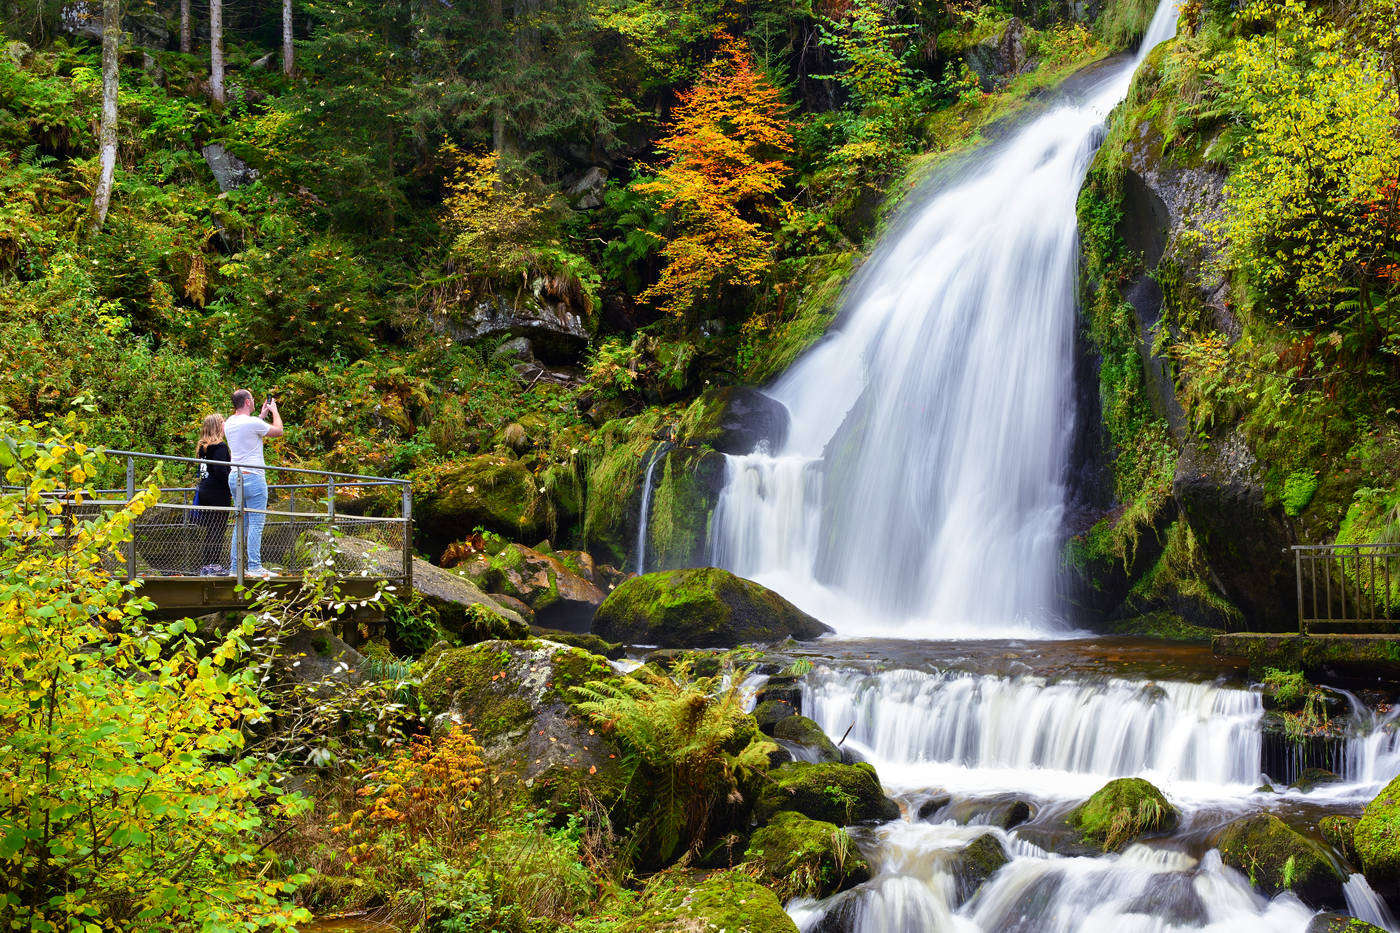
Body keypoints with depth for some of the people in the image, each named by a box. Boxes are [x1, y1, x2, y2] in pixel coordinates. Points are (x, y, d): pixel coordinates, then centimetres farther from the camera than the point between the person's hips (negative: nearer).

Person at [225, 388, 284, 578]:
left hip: (234, 477, 8)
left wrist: (262, 415, 29)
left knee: (240, 524, 13)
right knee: (256, 524, -6)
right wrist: (274, 411, 14)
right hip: (252, 477, -8)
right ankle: (254, 567, -8)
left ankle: (235, 567, 12)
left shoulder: (229, 423, 10)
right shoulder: (252, 423, -13)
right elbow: (278, 430, -1)